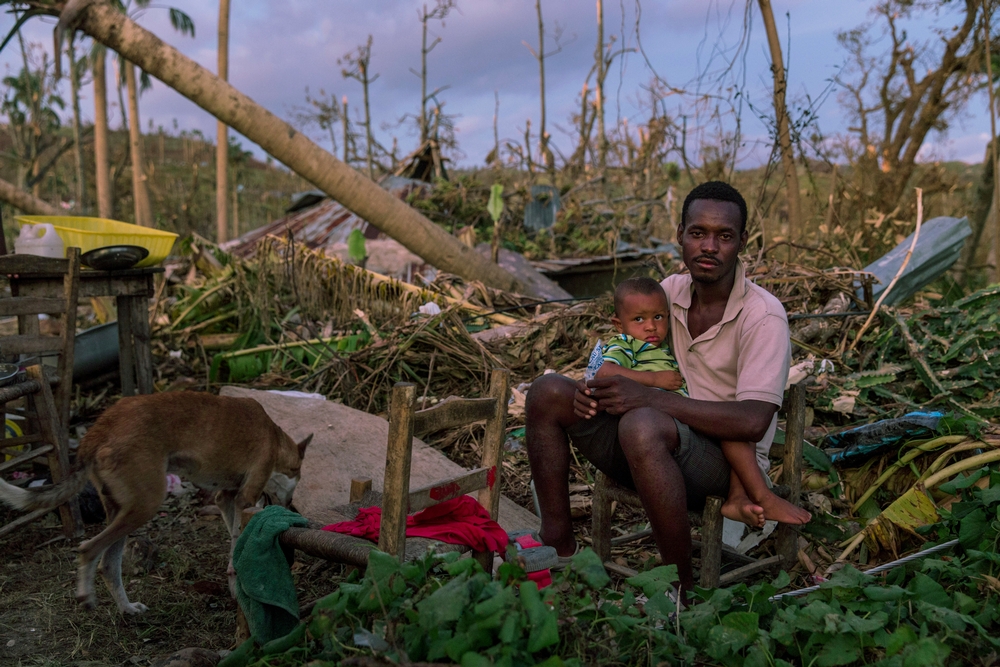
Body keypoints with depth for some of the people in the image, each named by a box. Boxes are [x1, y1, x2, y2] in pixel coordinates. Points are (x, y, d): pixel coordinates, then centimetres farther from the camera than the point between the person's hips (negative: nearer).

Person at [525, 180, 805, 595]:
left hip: (728, 457, -6)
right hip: (660, 443, 7)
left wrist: (647, 397, -26)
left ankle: (680, 585, -22)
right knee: (548, 393, -8)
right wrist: (597, 388, -8)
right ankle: (558, 546, -3)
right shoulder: (669, 291, 5)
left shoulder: (763, 316, -14)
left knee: (642, 426, -39)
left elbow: (752, 422, -24)